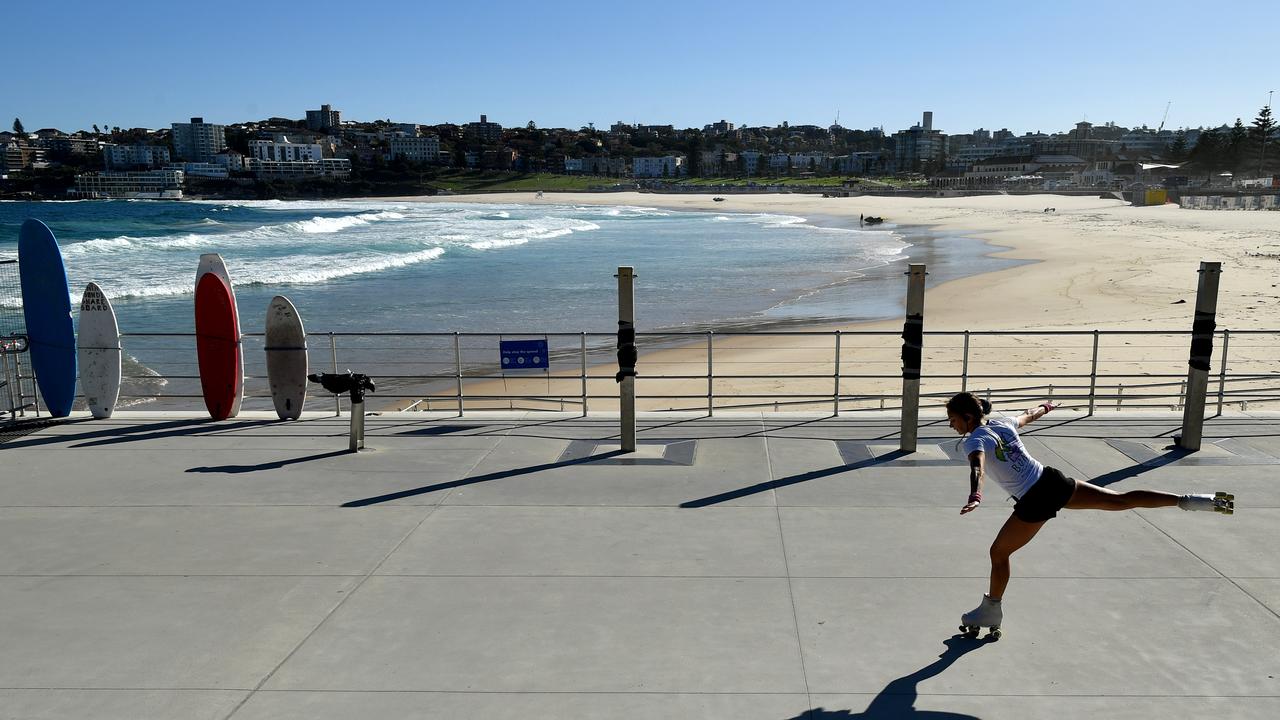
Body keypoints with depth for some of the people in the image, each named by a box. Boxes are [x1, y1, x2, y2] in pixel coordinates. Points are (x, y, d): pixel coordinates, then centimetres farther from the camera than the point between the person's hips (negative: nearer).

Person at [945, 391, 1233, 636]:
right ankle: (1188, 500, 12)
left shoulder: (974, 441, -12)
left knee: (999, 553, 8)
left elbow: (977, 468, -34)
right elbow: (1028, 415, 32)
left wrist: (975, 497, -50)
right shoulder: (1003, 423, 10)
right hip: (1053, 481, 7)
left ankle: (990, 612, 20)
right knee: (1121, 499, 14)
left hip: (1034, 503, -7)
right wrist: (1044, 407, 53)